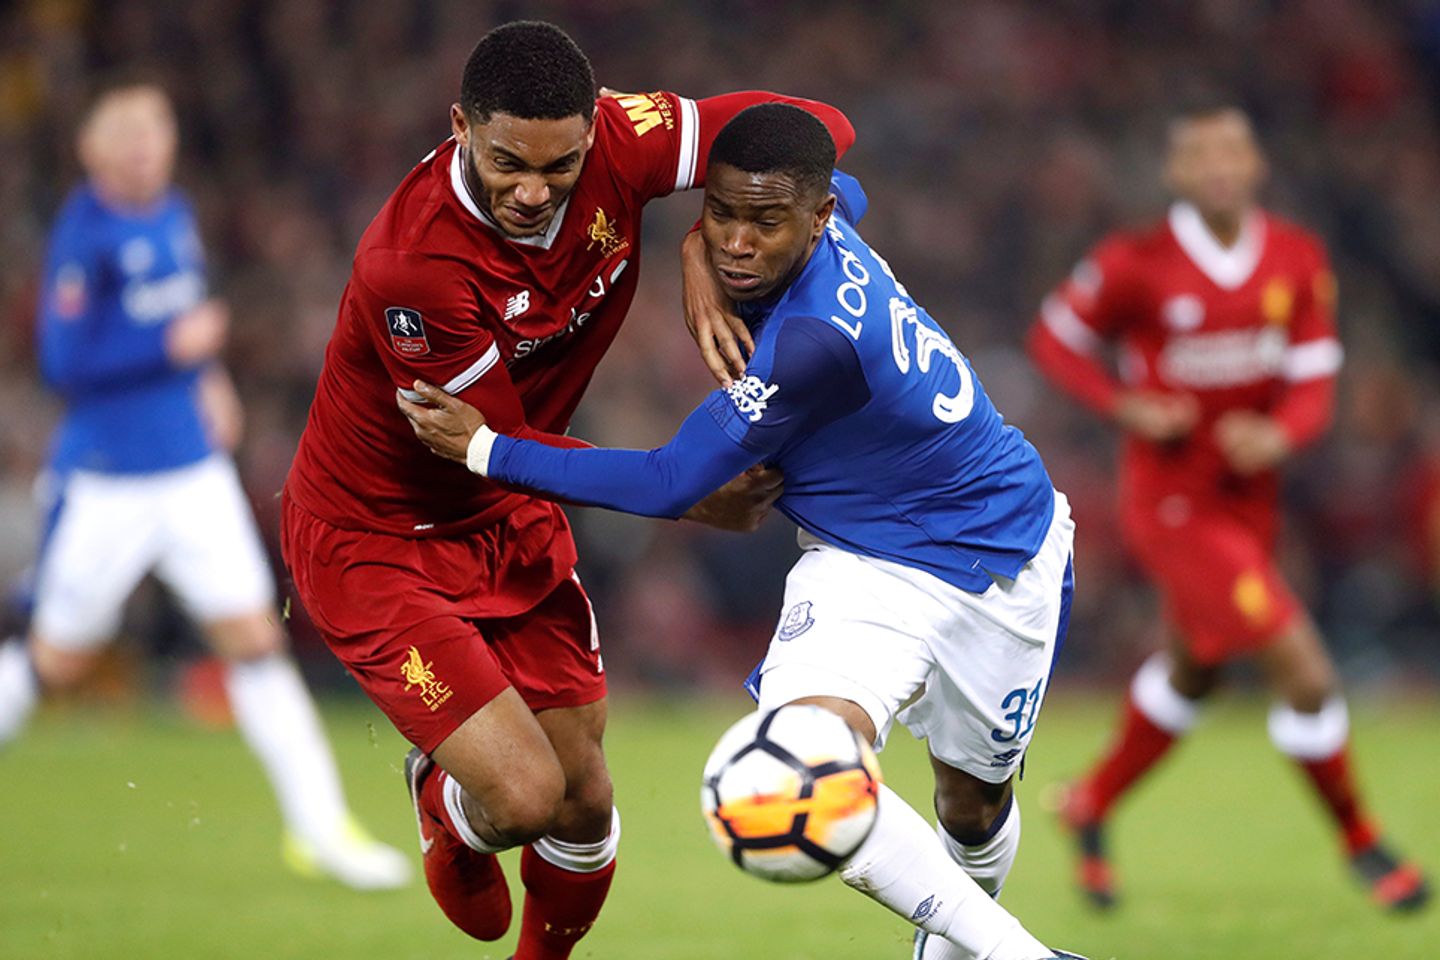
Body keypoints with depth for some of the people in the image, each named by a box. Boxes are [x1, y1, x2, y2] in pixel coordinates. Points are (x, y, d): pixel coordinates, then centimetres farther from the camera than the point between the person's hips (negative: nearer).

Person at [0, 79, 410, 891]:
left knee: (255, 640, -2)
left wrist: (209, 380, 9)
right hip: (107, 482, -6)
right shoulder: (85, 235, -15)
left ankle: (321, 828, -3)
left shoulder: (175, 215, 7)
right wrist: (173, 345, -22)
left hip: (194, 469, 6)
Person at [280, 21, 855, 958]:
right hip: (376, 538, -6)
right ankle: (449, 811, 23)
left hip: (513, 525, 6)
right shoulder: (412, 265, -34)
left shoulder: (613, 142, -19)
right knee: (524, 795, -15)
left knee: (585, 801, 6)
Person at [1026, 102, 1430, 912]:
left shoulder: (1298, 260, -4)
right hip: (1173, 505, -7)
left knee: (1194, 673, 25)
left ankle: (1094, 805, 48)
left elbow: (1315, 382, -2)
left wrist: (1279, 435, -24)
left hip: (1251, 497, 7)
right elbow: (1054, 338, -3)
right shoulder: (1136, 265, -17)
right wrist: (1126, 407, -18)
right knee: (1306, 673, -13)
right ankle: (1360, 839, 7)